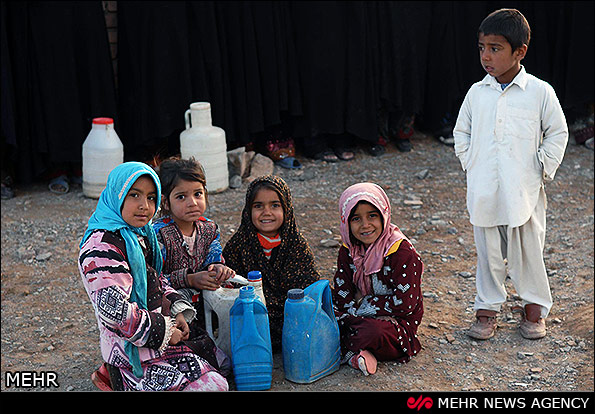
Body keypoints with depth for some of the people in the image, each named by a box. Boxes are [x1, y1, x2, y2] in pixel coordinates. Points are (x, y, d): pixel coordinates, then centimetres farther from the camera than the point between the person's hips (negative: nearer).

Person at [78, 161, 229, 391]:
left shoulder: (139, 234, 10)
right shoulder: (102, 246, -22)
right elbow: (113, 309, -27)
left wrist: (178, 311, 3)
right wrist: (163, 332, -19)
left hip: (160, 328, 10)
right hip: (133, 347, -10)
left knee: (218, 355, 18)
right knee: (213, 385, -13)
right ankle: (118, 377, -4)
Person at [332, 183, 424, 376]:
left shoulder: (402, 251, -16)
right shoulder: (348, 251, 1)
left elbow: (405, 304, -20)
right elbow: (342, 298, -1)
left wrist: (361, 305, -13)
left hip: (398, 323, -5)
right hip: (359, 317, 6)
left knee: (375, 330, -38)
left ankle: (343, 350, -14)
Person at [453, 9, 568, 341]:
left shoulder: (540, 92, -6)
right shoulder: (477, 93, 3)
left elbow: (558, 133, 2)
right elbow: (462, 132, 15)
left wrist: (543, 170, -3)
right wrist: (471, 166, 7)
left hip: (524, 191, -2)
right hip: (484, 192, 3)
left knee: (528, 249, 8)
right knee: (489, 251, 11)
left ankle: (535, 306, 26)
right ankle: (488, 307, 24)